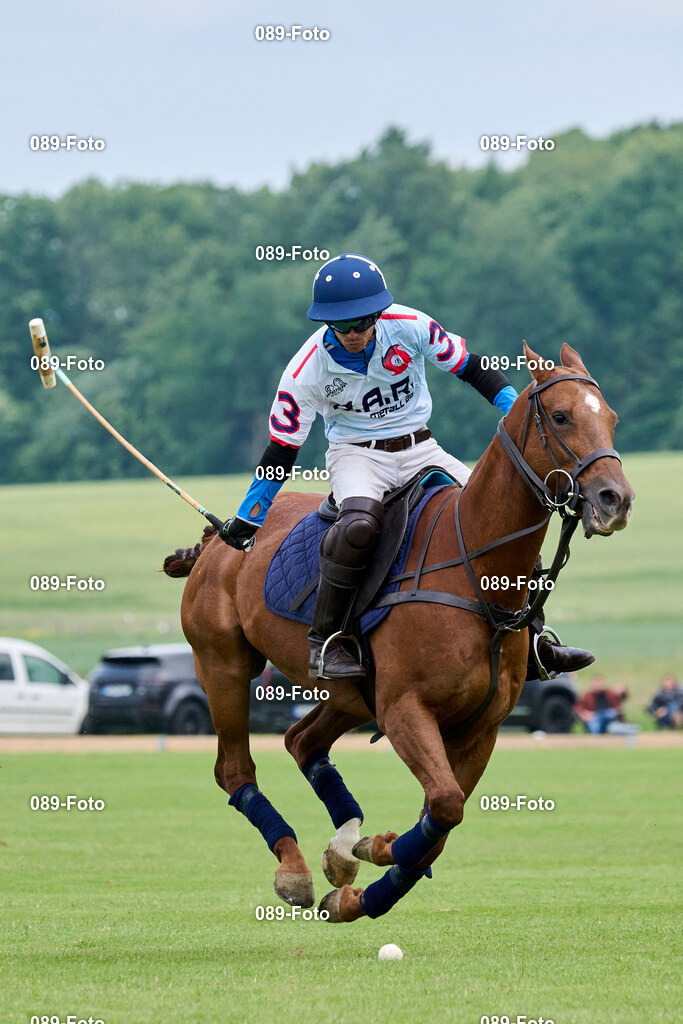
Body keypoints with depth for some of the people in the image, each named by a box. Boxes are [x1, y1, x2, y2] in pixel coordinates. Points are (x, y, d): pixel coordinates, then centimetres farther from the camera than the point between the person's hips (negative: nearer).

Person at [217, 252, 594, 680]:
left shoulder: (409, 326, -13)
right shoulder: (307, 371, -15)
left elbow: (471, 367, 2)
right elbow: (280, 452, -4)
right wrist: (248, 520, -1)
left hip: (421, 449, 3)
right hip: (357, 454, -3)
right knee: (359, 525, -38)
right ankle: (325, 644, -28)